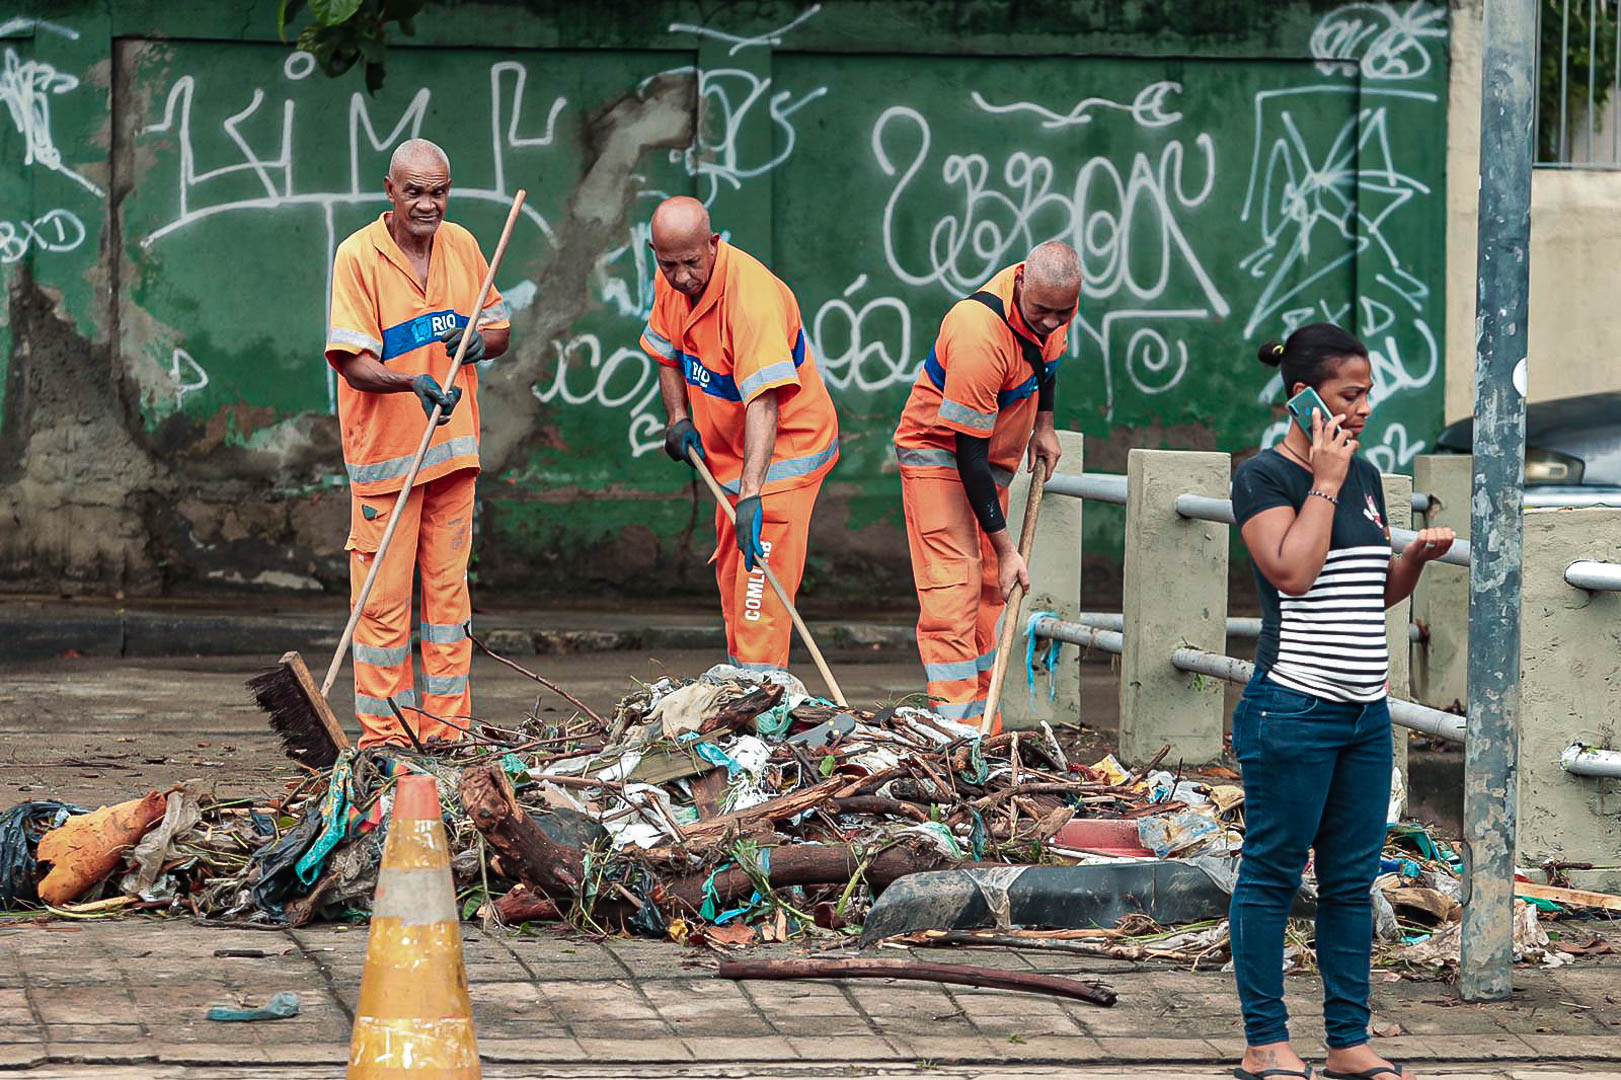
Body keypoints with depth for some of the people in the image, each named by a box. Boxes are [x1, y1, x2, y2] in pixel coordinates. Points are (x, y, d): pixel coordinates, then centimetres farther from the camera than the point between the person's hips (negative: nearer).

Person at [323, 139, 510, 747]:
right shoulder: (357, 257, -10)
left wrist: (478, 342, -8)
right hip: (384, 450, -5)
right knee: (384, 598, -3)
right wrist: (414, 382, -33)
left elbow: (499, 329, 16)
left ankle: (448, 730, 13)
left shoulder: (462, 246, 6)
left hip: (452, 445, 5)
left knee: (448, 591, 8)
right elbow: (353, 362, -16)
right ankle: (382, 737, 2)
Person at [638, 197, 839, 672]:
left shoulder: (751, 294, -31)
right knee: (730, 581, 12)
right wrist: (678, 418, 1)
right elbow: (668, 354, 18)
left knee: (760, 584, -16)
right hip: (728, 452, 9)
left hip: (785, 448, -9)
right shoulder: (671, 281, -4)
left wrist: (752, 494, -47)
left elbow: (763, 401, -39)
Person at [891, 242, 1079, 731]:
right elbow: (968, 453, -31)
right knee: (954, 590, -17)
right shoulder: (978, 335, -36)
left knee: (988, 594, 7)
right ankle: (958, 730, -22)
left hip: (995, 458, 8)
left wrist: (1043, 424, 8)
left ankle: (986, 732, 11)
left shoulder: (1058, 298, -14)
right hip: (939, 452, -8)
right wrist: (1005, 547, -29)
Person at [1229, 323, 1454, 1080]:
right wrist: (1325, 482, -14)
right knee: (1272, 874, 0)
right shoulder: (1263, 477, -7)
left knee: (1352, 879, 10)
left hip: (1366, 711, 7)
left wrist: (1420, 554, 2)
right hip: (1293, 707, -7)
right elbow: (1293, 572, -21)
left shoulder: (1365, 476, 14)